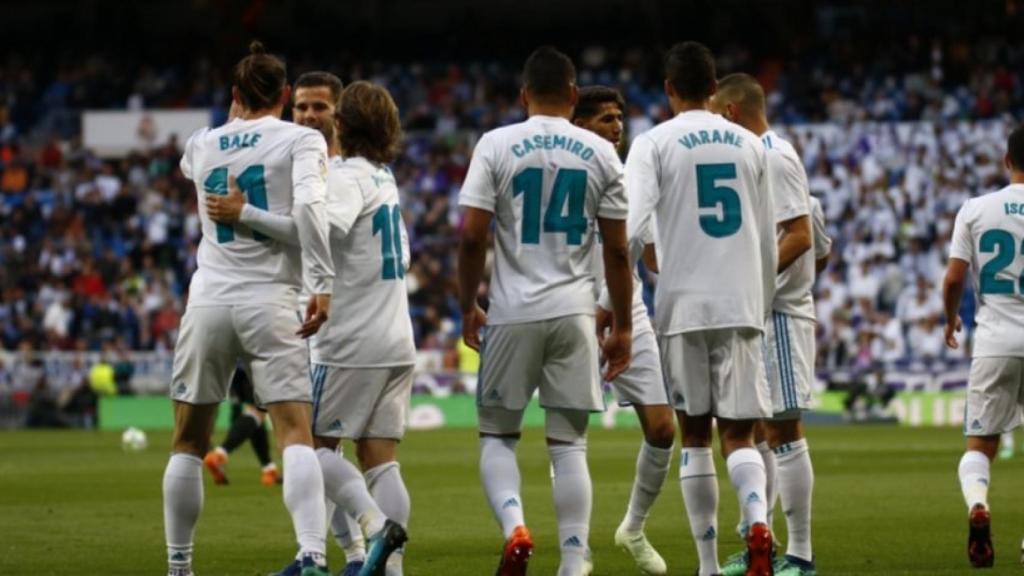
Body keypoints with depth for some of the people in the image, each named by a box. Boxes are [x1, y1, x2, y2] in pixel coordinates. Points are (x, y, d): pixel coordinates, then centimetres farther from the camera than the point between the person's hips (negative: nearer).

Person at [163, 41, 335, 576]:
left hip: (208, 298, 3)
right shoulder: (301, 139, 0)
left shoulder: (202, 144, 12)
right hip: (268, 301, -3)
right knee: (297, 436, -10)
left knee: (188, 443, 13)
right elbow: (308, 205, -17)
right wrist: (322, 282, -18)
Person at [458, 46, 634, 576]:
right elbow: (617, 250, 3)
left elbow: (472, 236, -7)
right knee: (568, 443, 6)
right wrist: (622, 327, 12)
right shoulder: (599, 154, 3)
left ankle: (513, 526, -13)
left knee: (497, 435, 11)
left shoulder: (497, 146, -3)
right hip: (574, 313, 1)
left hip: (513, 313, -1)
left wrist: (467, 307, 7)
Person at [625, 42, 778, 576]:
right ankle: (758, 520, -26)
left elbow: (629, 226, -15)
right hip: (742, 305, 2)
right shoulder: (750, 145, 10)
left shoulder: (654, 143, -1)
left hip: (683, 306, -2)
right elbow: (768, 242, 13)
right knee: (739, 433, 3)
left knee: (695, 436, 8)